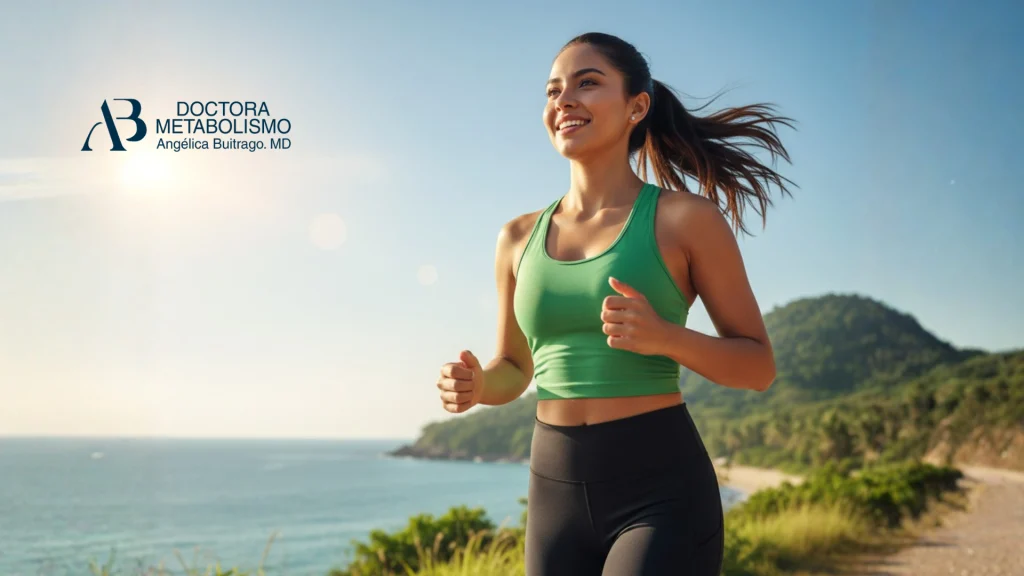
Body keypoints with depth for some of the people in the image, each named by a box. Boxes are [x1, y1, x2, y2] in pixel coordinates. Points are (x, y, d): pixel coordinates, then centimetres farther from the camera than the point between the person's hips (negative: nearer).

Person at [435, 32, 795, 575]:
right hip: (557, 496, 5)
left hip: (663, 496, -4)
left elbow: (759, 366, -1)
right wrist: (472, 386, -6)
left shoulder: (688, 217, -5)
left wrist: (664, 337, -20)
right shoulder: (520, 238, 7)